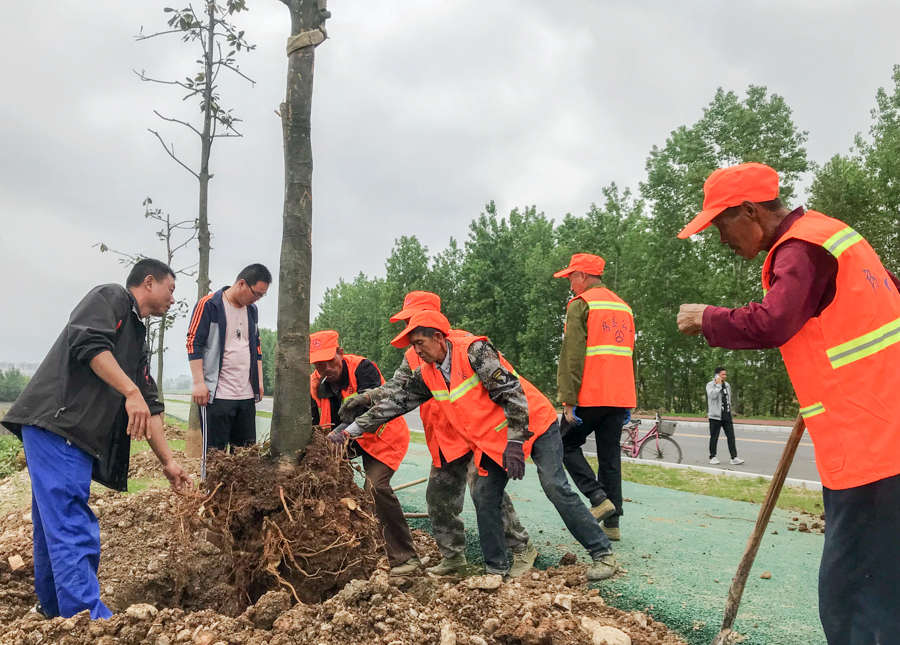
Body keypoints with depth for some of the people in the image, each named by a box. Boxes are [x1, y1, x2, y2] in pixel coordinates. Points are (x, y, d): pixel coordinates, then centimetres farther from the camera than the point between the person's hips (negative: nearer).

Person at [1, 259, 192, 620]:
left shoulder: (136, 338, 26)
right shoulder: (111, 297, 2)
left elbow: (150, 408, 23)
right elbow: (88, 342, -19)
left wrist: (168, 462, 19)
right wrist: (131, 391, -23)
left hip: (78, 440, 9)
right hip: (53, 424, -9)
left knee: (56, 527, 18)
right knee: (73, 533, -14)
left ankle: (54, 610, 29)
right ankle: (91, 621, -17)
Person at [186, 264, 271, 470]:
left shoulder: (252, 310, 14)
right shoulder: (209, 305, -8)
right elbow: (194, 344, -10)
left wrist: (259, 381, 17)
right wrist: (199, 383, -16)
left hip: (246, 394, 7)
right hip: (216, 394, -7)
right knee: (214, 452, -2)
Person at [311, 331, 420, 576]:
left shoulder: (362, 368, -24)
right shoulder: (315, 384, -5)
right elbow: (311, 422, -4)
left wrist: (345, 431, -56)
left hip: (381, 435, -7)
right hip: (350, 439, 7)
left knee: (375, 487, -25)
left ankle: (405, 557, -16)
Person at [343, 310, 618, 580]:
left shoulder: (473, 350, -23)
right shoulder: (427, 375, 0)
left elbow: (511, 391, -26)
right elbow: (396, 402, 8)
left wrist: (515, 443, -29)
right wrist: (351, 430, 8)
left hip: (534, 424, -7)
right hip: (494, 441, 7)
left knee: (555, 487, -13)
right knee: (483, 497, 0)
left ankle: (602, 553, -3)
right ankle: (496, 568, 13)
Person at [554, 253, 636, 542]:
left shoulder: (581, 304, -5)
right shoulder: (623, 306, 19)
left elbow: (572, 355, -13)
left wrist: (567, 399, -13)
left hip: (590, 396, -7)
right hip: (620, 398, 7)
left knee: (567, 445, 10)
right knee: (610, 457, 10)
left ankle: (598, 498, -4)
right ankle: (612, 523, 11)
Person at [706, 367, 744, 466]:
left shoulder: (727, 385, 16)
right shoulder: (710, 385, -5)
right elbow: (713, 395, -24)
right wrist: (718, 385, -16)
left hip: (727, 416, 5)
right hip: (715, 416, -5)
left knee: (731, 437, -2)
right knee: (714, 437, 2)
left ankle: (734, 457, -4)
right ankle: (713, 457, 12)